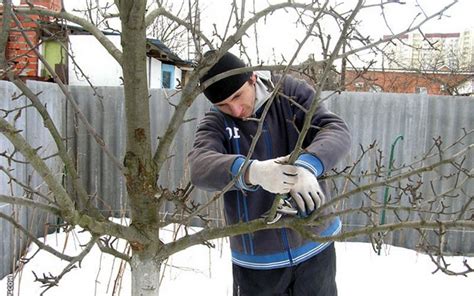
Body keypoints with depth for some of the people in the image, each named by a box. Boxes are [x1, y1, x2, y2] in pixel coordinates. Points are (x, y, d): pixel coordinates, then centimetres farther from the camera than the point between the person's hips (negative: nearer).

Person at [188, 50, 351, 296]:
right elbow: (199, 166, -24)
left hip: (313, 246, 0)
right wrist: (252, 171, -43)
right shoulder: (215, 122, -6)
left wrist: (307, 165, -36)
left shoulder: (291, 93, -5)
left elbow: (336, 129, -15)